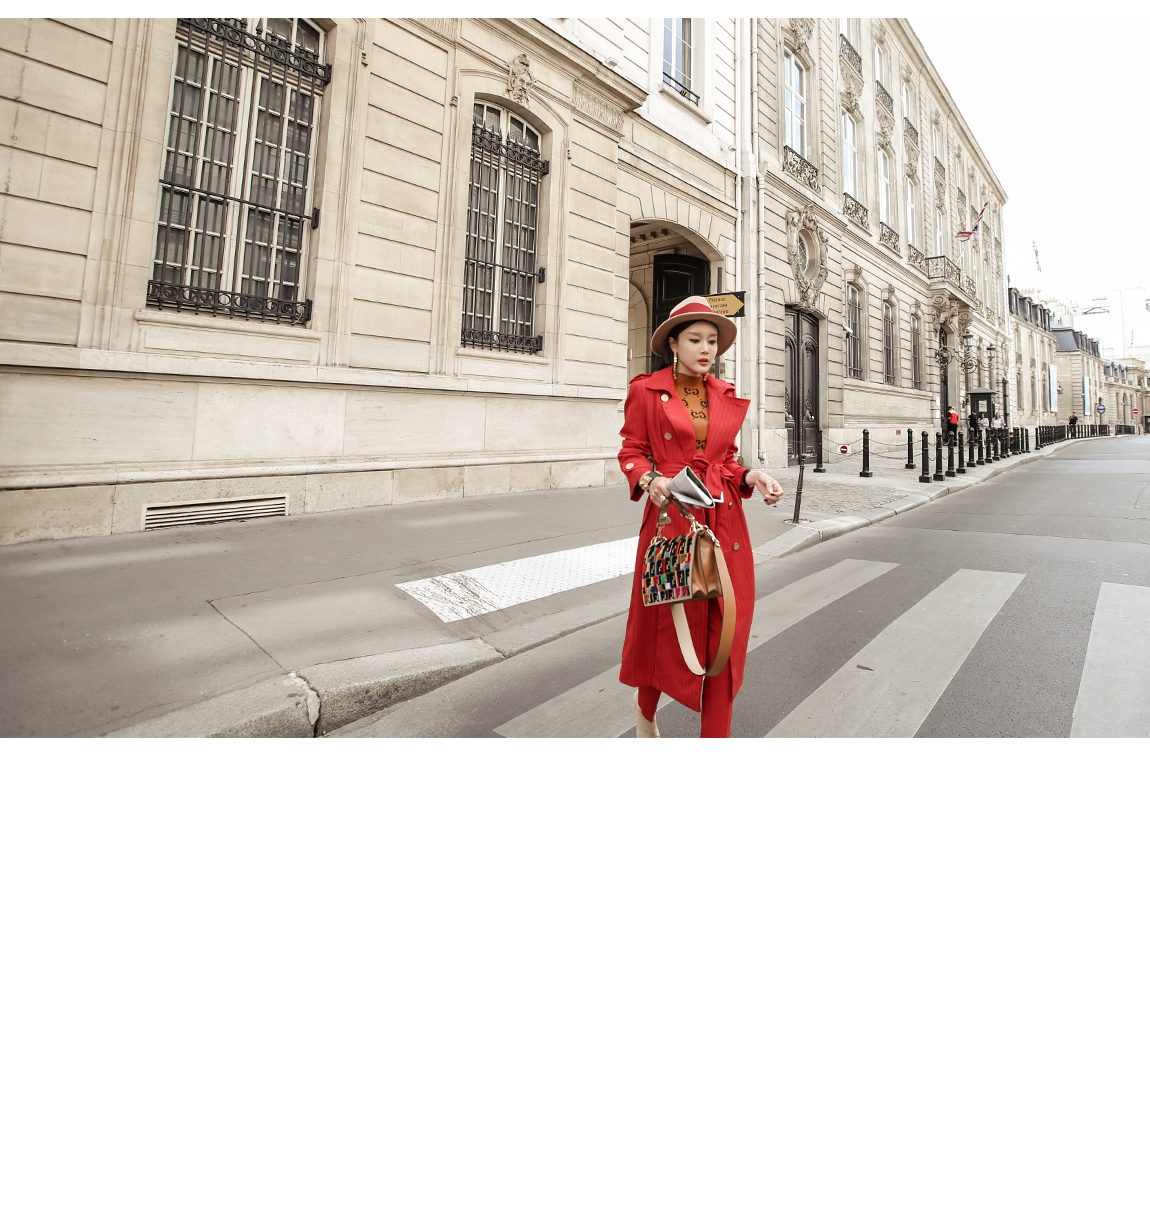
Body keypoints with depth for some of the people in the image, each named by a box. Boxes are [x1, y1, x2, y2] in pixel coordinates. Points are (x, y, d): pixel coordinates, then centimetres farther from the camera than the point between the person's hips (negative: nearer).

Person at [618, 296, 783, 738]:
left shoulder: (727, 396, 14)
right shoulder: (647, 391, 2)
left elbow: (727, 460, 18)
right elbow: (632, 452, 2)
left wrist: (752, 477, -2)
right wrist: (651, 479, -18)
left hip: (723, 523, 4)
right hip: (671, 519, -4)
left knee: (724, 631, 1)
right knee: (666, 624, 4)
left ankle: (716, 738, 13)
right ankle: (645, 708, 36)